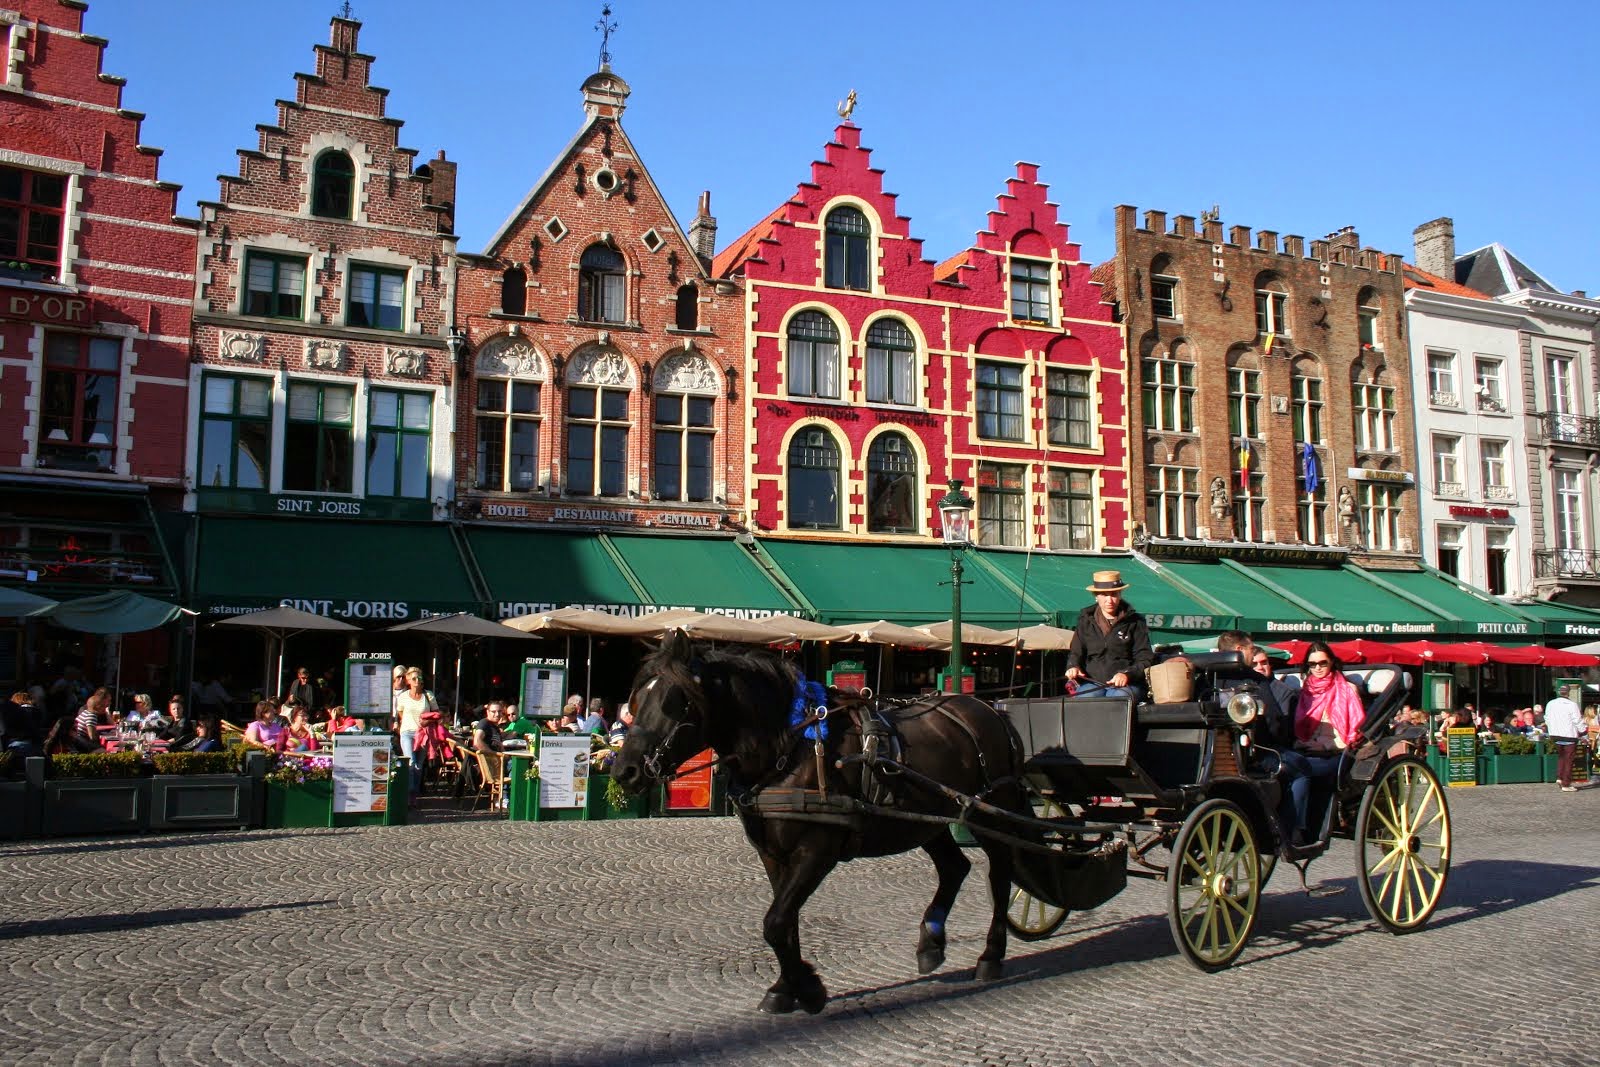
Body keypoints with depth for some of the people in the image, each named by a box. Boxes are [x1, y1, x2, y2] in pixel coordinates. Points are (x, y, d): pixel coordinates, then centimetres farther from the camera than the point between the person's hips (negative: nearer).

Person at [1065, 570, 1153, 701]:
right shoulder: (1086, 621, 14)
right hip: (1092, 682, 2)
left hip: (1126, 684, -2)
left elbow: (1145, 658, 4)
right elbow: (1075, 653, 17)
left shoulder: (1135, 621, 7)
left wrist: (1127, 674, -15)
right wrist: (1073, 667, -7)